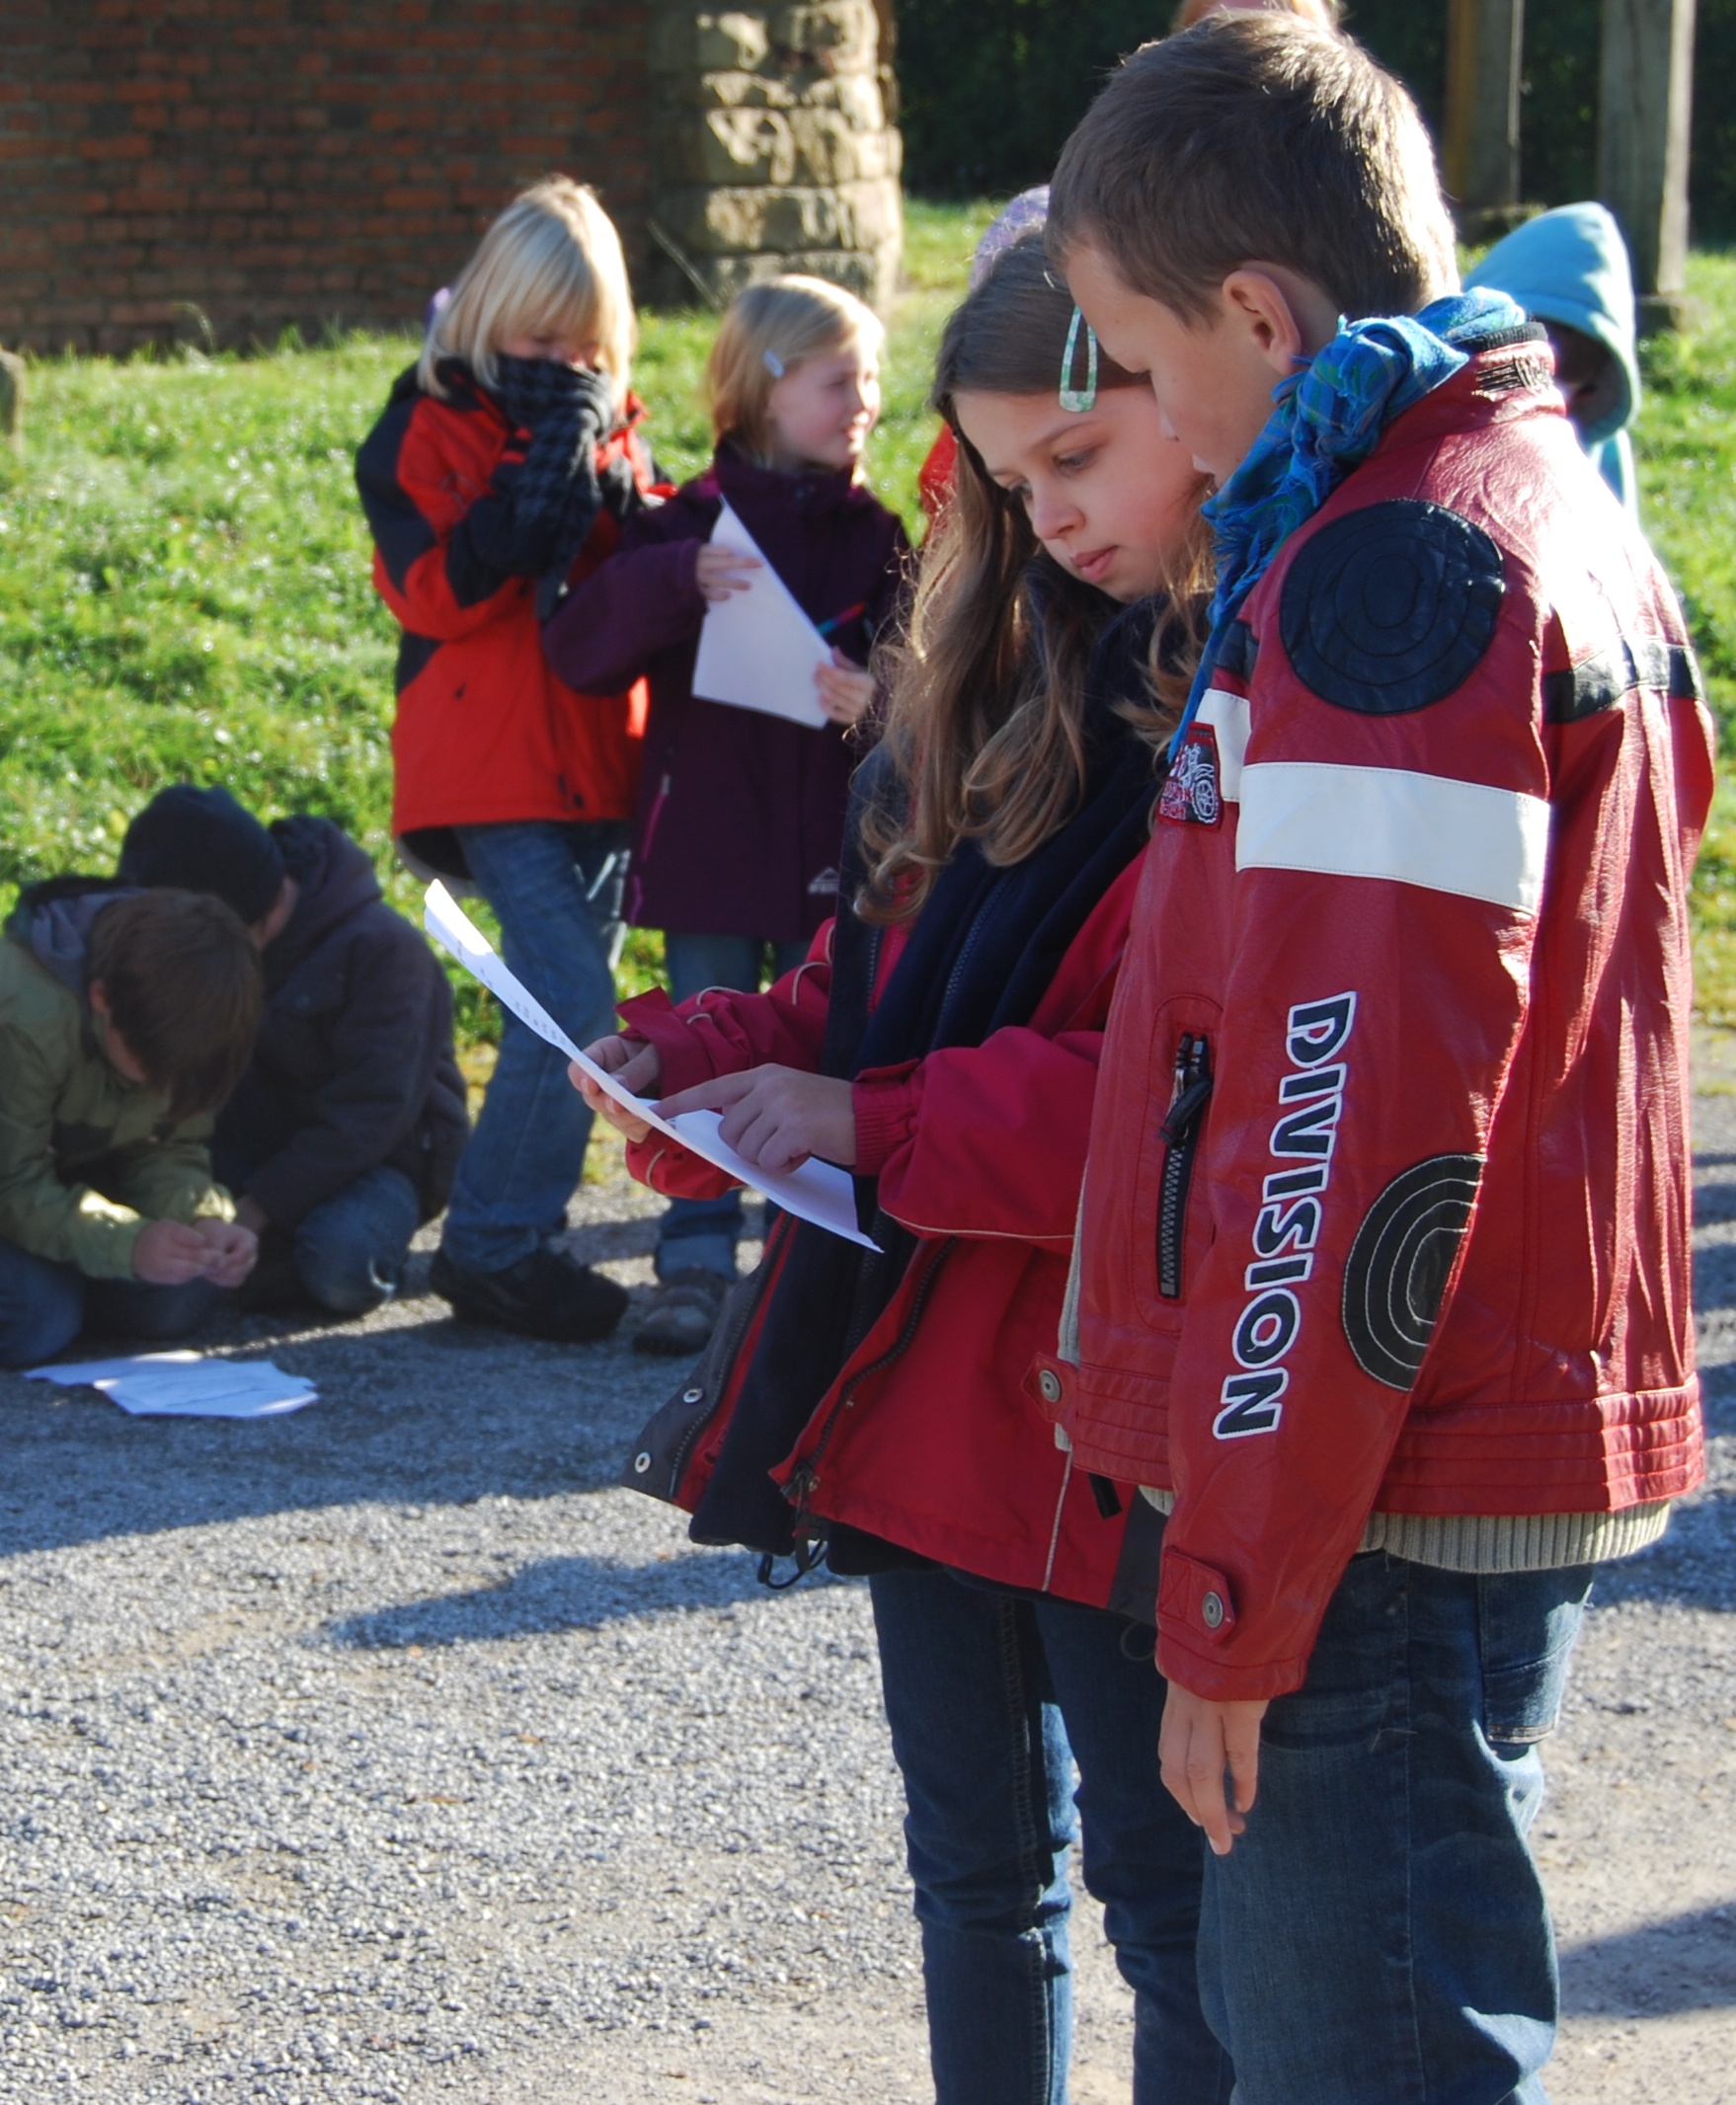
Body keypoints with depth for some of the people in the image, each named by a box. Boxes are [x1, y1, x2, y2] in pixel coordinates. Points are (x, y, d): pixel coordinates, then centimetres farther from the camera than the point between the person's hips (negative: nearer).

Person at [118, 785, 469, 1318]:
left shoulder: (381, 947, -22)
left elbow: (368, 1116, -24)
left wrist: (259, 1205, -28)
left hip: (379, 1152, -5)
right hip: (266, 1143, 5)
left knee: (340, 1265, -35)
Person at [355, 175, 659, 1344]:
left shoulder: (611, 425, 14)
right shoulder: (427, 430, -3)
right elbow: (437, 589, -13)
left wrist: (615, 491, -7)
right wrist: (527, 493, -20)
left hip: (600, 755, 6)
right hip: (492, 763, -6)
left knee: (574, 1001, 9)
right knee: (572, 1002, -16)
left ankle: (522, 1233, 20)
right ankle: (494, 1247, -8)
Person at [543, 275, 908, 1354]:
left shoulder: (873, 536, 5)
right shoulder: (689, 522, 2)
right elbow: (576, 647, -7)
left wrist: (877, 701, -21)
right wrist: (676, 581, -22)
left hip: (833, 845, 1)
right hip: (709, 835, -1)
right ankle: (696, 1267, 10)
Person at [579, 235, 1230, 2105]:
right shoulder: (1016, 679, 13)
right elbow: (879, 985, 19)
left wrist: (880, 1127, -20)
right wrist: (698, 1059, 0)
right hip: (922, 1378, 8)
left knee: (1163, 1883, 3)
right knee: (976, 1860, 19)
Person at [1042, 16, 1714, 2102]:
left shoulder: (1392, 563, -17)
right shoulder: (1556, 503, 15)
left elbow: (1359, 1114, -22)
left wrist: (1233, 1600, -18)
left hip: (1388, 1499, -10)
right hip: (1516, 1444, 10)